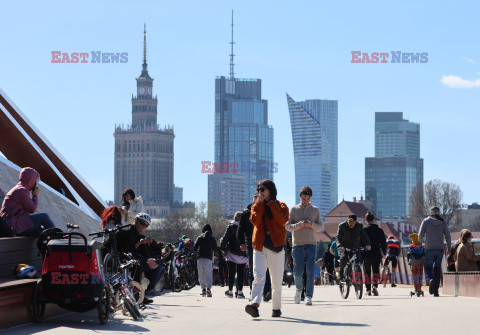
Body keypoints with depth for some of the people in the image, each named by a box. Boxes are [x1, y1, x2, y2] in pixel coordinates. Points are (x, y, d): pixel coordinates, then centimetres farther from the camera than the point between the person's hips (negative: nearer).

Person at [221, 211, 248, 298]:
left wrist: (222, 248, 2)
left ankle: (230, 291, 9)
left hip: (232, 253, -2)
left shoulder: (231, 227, -5)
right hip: (242, 254, 2)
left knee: (231, 273, 6)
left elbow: (225, 238, -10)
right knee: (240, 274, 5)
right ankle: (239, 291, -1)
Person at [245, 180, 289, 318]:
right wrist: (260, 204, -4)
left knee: (276, 281, 4)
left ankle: (276, 308, 18)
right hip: (259, 246, 1)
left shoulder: (280, 206, 8)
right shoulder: (256, 206, 15)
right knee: (258, 277, -16)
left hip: (276, 247, -1)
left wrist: (271, 204, -7)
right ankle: (255, 305, -31)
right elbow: (255, 221, -5)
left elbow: (282, 220, -13)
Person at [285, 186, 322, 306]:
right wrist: (299, 225, -15)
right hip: (298, 245, -1)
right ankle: (299, 289, 25)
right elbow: (287, 226, 4)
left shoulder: (315, 210, 12)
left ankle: (308, 296, -5)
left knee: (311, 272, -9)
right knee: (298, 272, -2)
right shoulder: (294, 209, 7)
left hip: (311, 244, 1)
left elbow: (320, 228, 11)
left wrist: (312, 224, -10)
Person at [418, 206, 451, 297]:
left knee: (428, 268, 5)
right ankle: (436, 291, 4)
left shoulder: (426, 220, 1)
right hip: (440, 249, 2)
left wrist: (420, 243, 16)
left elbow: (420, 235, -2)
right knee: (437, 270, 9)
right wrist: (449, 249, 10)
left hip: (429, 248, -2)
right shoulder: (443, 222, 7)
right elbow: (448, 236, 3)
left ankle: (430, 280, -28)